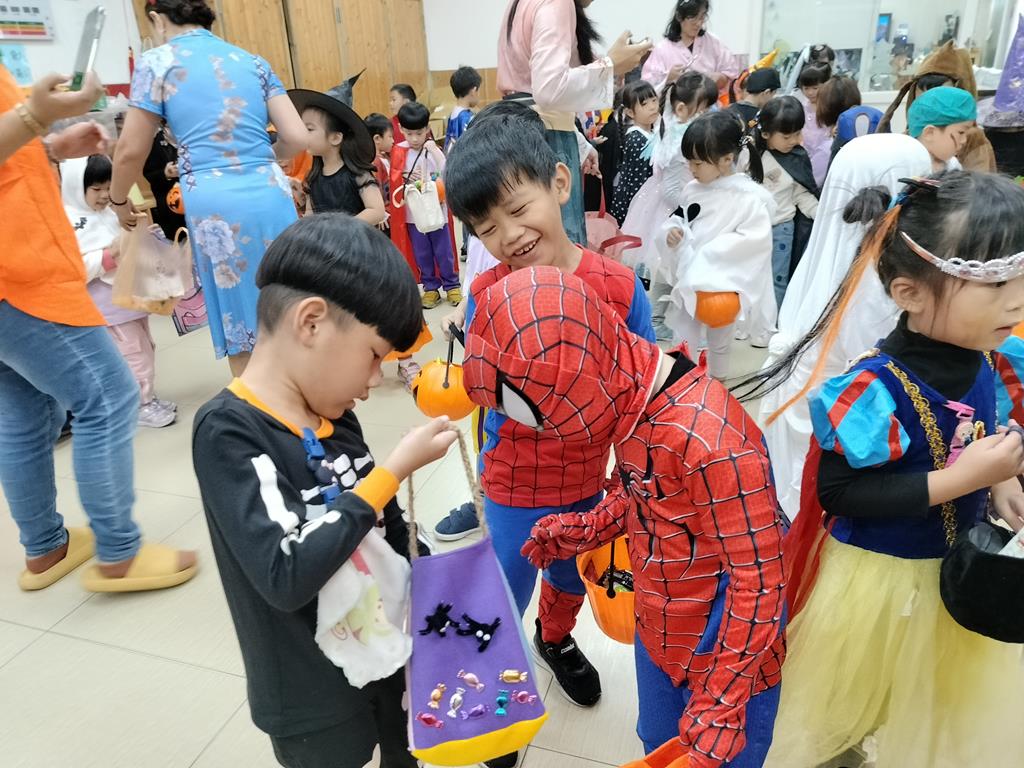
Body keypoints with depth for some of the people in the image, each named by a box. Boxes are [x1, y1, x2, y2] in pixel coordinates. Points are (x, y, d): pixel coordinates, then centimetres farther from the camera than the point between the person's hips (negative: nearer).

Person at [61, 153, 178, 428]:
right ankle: (142, 405, 10)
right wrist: (108, 256, -25)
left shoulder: (109, 214, 10)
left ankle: (148, 399, 27)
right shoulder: (68, 223, -13)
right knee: (134, 355, -3)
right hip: (109, 306, -8)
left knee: (145, 350, 15)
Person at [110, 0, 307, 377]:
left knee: (240, 326, 7)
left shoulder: (156, 62, 5)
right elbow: (297, 138, 7)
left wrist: (119, 201, 24)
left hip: (214, 203, -3)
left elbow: (132, 152, 6)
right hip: (271, 195, 4)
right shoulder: (253, 62, 15)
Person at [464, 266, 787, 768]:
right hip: (656, 630, 7)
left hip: (725, 652, -7)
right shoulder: (631, 399, -10)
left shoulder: (709, 441, -36)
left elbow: (758, 577, -26)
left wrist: (723, 701, -19)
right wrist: (585, 530, 0)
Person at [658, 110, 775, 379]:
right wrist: (672, 231, -12)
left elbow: (753, 242, -23)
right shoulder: (693, 189, 0)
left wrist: (705, 255, -25)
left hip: (722, 287, -5)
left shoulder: (750, 197, -19)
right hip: (689, 281, 5)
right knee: (682, 341, 14)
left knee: (719, 341, 17)